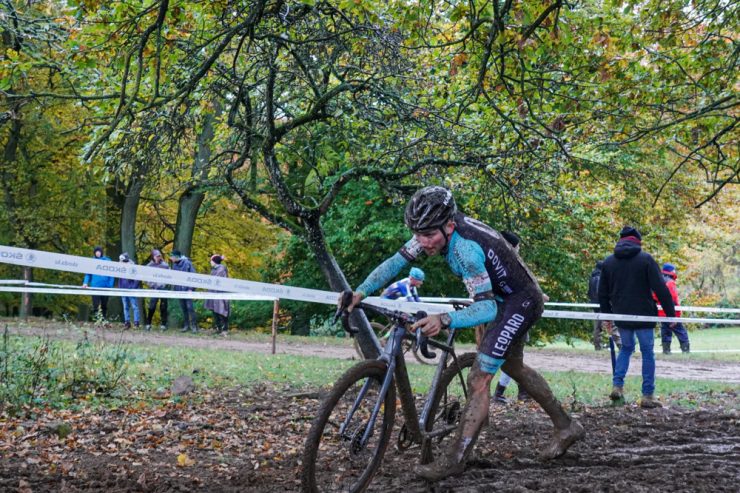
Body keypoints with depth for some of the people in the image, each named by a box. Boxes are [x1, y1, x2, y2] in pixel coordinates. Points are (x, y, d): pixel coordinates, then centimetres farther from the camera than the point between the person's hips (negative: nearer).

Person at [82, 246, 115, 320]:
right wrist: (85, 283, -11)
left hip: (105, 286, 1)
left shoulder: (107, 260, 5)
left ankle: (104, 319, 17)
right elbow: (88, 274, 5)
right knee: (96, 304, -9)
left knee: (104, 305, 9)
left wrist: (111, 285, -7)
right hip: (95, 286, -1)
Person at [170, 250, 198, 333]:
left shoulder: (187, 263, -11)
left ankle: (194, 326, -4)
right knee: (183, 308, 9)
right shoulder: (174, 264, 7)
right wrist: (175, 288, 6)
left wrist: (191, 288, -14)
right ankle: (186, 325, 16)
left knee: (189, 307, -9)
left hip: (187, 289, -6)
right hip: (179, 290, 6)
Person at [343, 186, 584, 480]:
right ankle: (567, 427, 38)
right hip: (507, 298, 10)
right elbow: (396, 262, -9)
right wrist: (360, 292, -21)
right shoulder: (435, 230, -12)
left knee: (479, 380, -13)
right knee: (512, 367, 26)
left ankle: (454, 462, -8)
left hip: (521, 303, -10)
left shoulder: (465, 248, -36)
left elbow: (486, 309, -40)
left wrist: (444, 320, -56)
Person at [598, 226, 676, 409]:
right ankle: (648, 396, 4)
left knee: (626, 347, 22)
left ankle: (617, 386, 7)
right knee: (647, 352, 5)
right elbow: (660, 288, -11)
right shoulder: (646, 259, -8)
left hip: (621, 317, 4)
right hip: (643, 316, -4)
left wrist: (607, 315, 22)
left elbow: (602, 293, 11)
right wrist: (670, 313, -5)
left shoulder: (608, 262, 5)